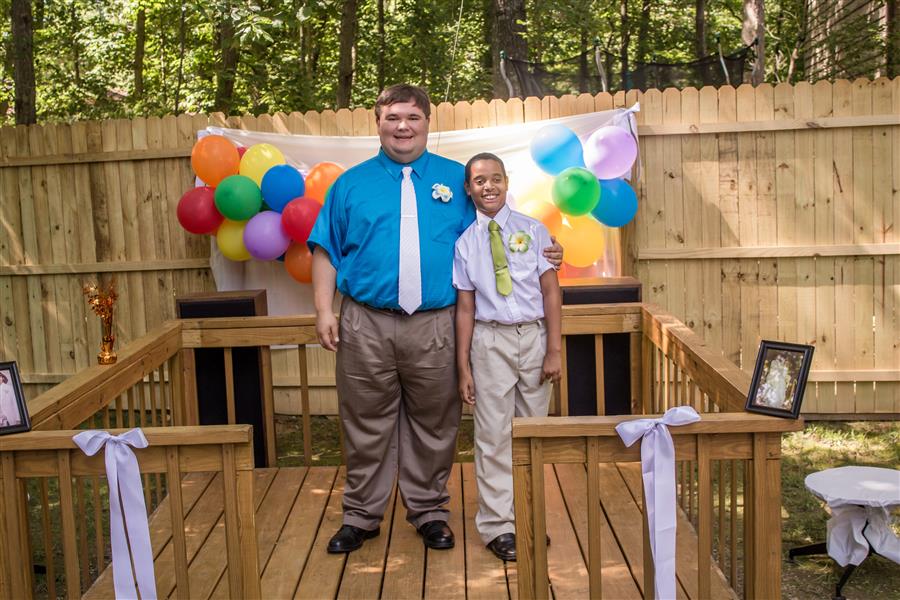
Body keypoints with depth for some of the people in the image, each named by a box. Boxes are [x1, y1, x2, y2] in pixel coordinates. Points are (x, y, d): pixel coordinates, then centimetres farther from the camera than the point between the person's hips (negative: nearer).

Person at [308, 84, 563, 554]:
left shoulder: (456, 180, 8)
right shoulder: (351, 184, 8)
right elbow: (326, 250, 7)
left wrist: (541, 251, -2)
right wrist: (324, 312, -2)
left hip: (435, 326, 0)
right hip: (366, 326, 0)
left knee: (433, 427, 11)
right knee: (366, 428, 9)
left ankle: (428, 511, 28)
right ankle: (361, 516, 24)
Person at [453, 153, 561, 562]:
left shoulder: (533, 230, 2)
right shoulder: (465, 242, 2)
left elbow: (551, 291, 0)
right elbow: (465, 307, 2)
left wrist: (554, 350, -6)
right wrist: (464, 366, 0)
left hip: (534, 336, 1)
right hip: (491, 341, -1)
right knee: (494, 436, 2)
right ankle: (498, 526, 12)